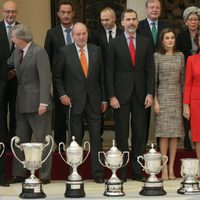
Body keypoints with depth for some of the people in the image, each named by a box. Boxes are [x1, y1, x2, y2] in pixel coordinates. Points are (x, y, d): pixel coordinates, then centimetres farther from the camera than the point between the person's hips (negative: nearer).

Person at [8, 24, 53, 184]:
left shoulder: (39, 52, -14)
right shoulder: (16, 52, 9)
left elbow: (45, 78, -18)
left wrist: (43, 103, -22)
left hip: (37, 102, -8)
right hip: (22, 103, 8)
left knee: (42, 139, 1)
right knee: (21, 139, 12)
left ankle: (45, 175, 7)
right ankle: (19, 174, 19)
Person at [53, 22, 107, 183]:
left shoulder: (96, 50, 7)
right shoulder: (65, 52, 0)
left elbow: (102, 75, 9)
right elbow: (57, 76, 7)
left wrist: (104, 99, 7)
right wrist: (62, 94, -4)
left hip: (94, 101, 2)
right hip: (74, 101, -2)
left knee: (96, 137, 0)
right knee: (76, 139, 4)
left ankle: (98, 173, 4)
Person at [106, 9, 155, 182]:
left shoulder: (146, 42, 7)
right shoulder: (115, 44, 1)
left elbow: (150, 69, 6)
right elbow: (109, 71, -1)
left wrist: (150, 93, -2)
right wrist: (111, 96, -8)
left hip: (140, 95, 2)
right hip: (121, 94, -2)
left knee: (140, 134, 4)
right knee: (122, 134, 0)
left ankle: (137, 171, 10)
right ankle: (121, 172, 5)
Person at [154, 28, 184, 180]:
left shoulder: (180, 56, 10)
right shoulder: (157, 56, 0)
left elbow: (182, 79, 12)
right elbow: (153, 80, -2)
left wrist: (184, 99, 7)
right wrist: (155, 101, -8)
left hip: (177, 97, 3)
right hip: (163, 96, -3)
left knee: (175, 133, 1)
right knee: (164, 133, -5)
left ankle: (171, 168, 6)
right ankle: (164, 169, -3)